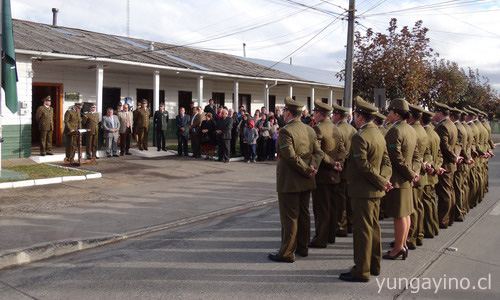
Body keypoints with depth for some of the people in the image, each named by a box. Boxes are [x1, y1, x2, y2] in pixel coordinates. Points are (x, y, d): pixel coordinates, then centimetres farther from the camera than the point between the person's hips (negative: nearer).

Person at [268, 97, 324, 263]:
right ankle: (303, 248, 27)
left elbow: (291, 156, -24)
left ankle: (287, 253, 7)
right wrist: (312, 167, -9)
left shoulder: (285, 131, -17)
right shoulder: (310, 130, 7)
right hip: (306, 182, 8)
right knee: (303, 214, 16)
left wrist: (308, 170, -15)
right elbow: (318, 152, 3)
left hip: (289, 182, -8)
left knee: (289, 217, 0)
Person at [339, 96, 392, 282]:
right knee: (373, 227, 17)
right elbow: (386, 161, 9)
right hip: (375, 191, 9)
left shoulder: (360, 137, -19)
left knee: (362, 230, -2)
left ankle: (361, 271, 6)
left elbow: (364, 166, -23)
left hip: (363, 190, -9)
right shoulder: (378, 134, 11)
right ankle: (374, 265, 28)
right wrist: (384, 179, -5)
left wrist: (382, 182, -14)